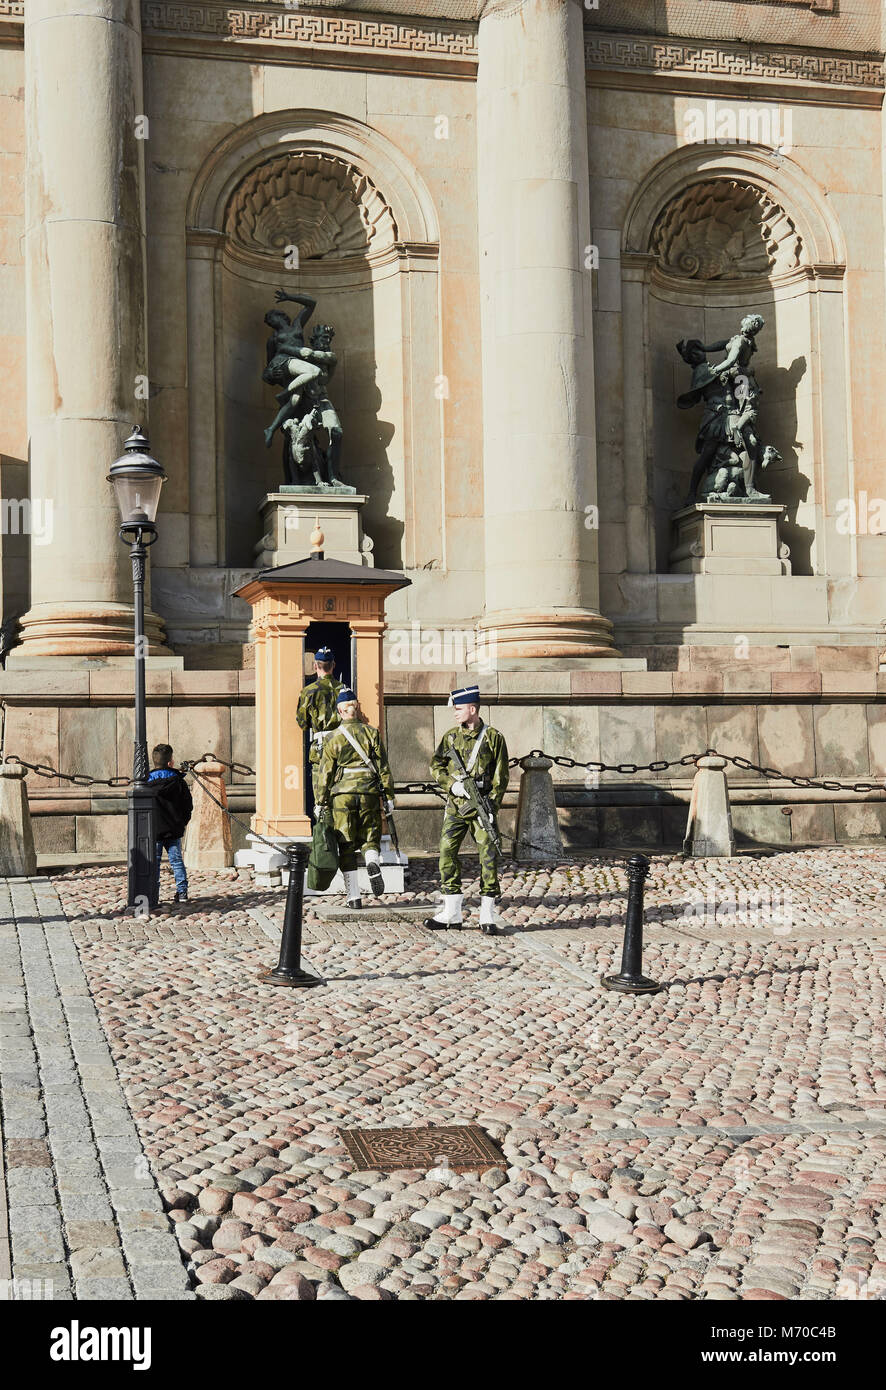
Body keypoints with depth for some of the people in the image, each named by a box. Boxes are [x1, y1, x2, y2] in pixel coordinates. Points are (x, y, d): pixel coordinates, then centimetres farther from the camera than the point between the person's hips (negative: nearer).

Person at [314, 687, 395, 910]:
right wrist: (389, 797, 7)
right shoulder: (371, 733, 3)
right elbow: (383, 767, 2)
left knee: (347, 847, 5)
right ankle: (373, 862, -20)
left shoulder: (332, 739, 2)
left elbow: (325, 774, 4)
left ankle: (354, 897, 3)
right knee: (370, 838, 15)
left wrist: (320, 803, 11)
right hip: (369, 792, 1)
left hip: (343, 793, -1)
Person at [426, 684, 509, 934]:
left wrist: (491, 806, -10)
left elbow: (501, 777, -1)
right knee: (447, 853, 1)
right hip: (455, 806, 4)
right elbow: (435, 766, 11)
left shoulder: (494, 737, -1)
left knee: (487, 856, -5)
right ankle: (451, 913, 11)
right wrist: (452, 784, -7)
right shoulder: (451, 737, 10)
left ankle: (488, 915, 3)